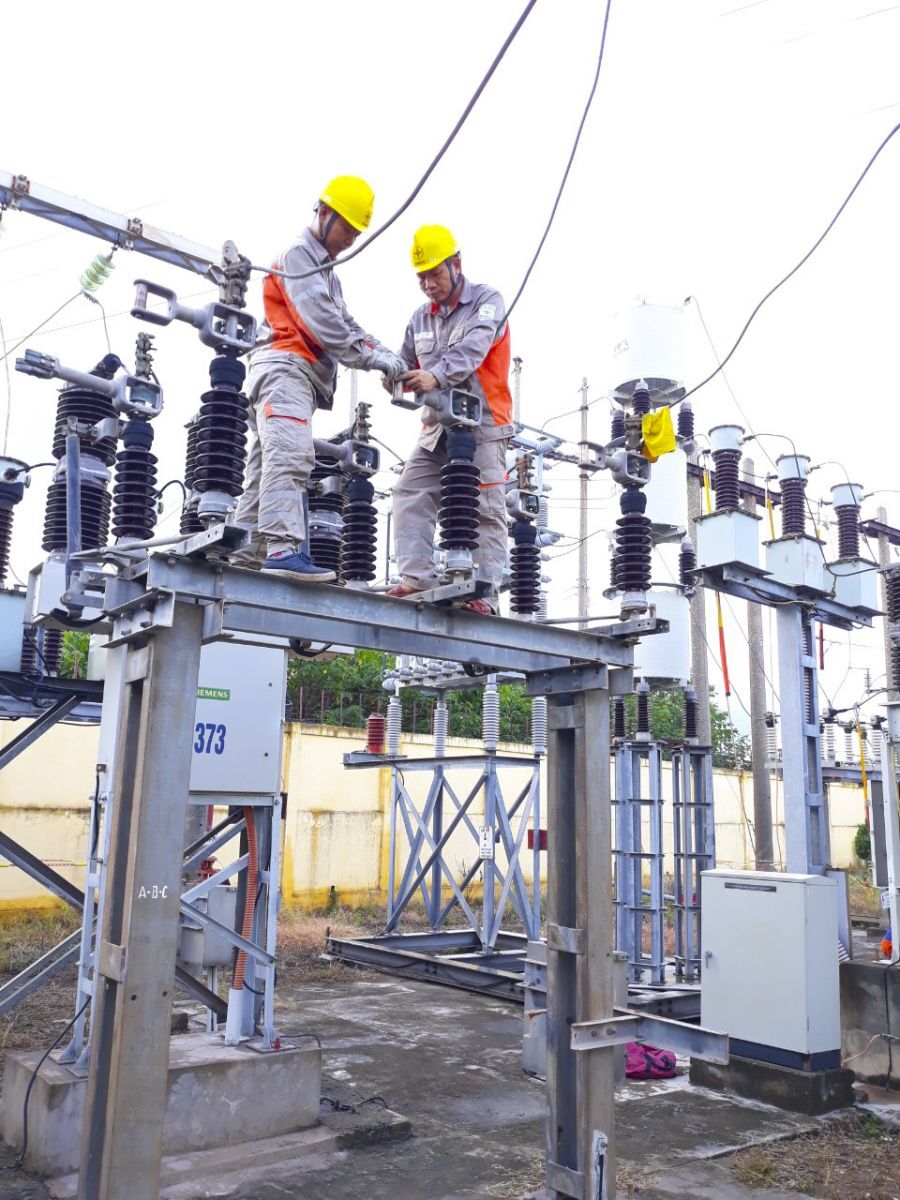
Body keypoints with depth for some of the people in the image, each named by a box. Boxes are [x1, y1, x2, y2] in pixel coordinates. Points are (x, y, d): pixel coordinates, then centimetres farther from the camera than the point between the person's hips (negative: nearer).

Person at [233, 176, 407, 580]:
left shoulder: (327, 272, 32)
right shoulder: (298, 255, 1)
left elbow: (347, 326, 22)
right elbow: (322, 324, -12)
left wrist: (386, 355, 5)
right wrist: (372, 359, -12)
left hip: (301, 377, 10)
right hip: (284, 367, -10)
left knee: (264, 471, 3)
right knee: (289, 456, -25)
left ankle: (247, 558, 1)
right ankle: (283, 549, -35)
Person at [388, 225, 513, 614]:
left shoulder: (486, 301, 0)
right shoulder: (421, 317, 19)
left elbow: (473, 348, -19)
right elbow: (407, 363, 21)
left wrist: (436, 375, -36)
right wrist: (396, 376, -4)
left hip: (482, 424, -6)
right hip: (437, 427, 6)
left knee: (485, 510, -9)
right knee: (410, 496, -8)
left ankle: (485, 593, -9)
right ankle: (416, 576, -9)